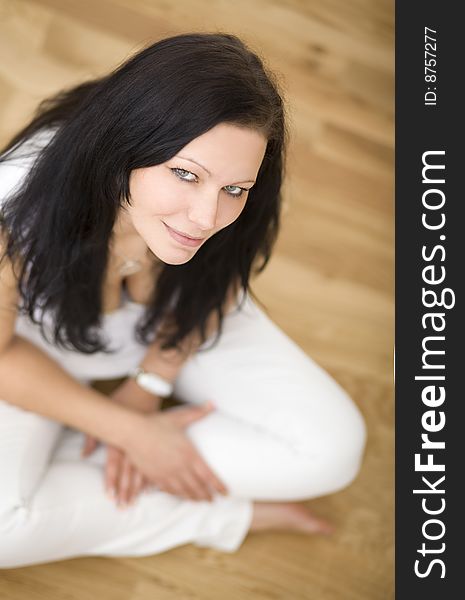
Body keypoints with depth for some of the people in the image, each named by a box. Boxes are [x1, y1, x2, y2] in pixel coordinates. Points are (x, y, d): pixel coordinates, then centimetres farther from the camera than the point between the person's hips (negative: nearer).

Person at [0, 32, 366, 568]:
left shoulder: (235, 224, -28)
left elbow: (214, 287, -4)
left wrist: (147, 387, -11)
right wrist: (131, 430, -20)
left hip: (175, 331, 3)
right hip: (44, 345, -2)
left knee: (333, 450, -12)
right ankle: (226, 516, -8)